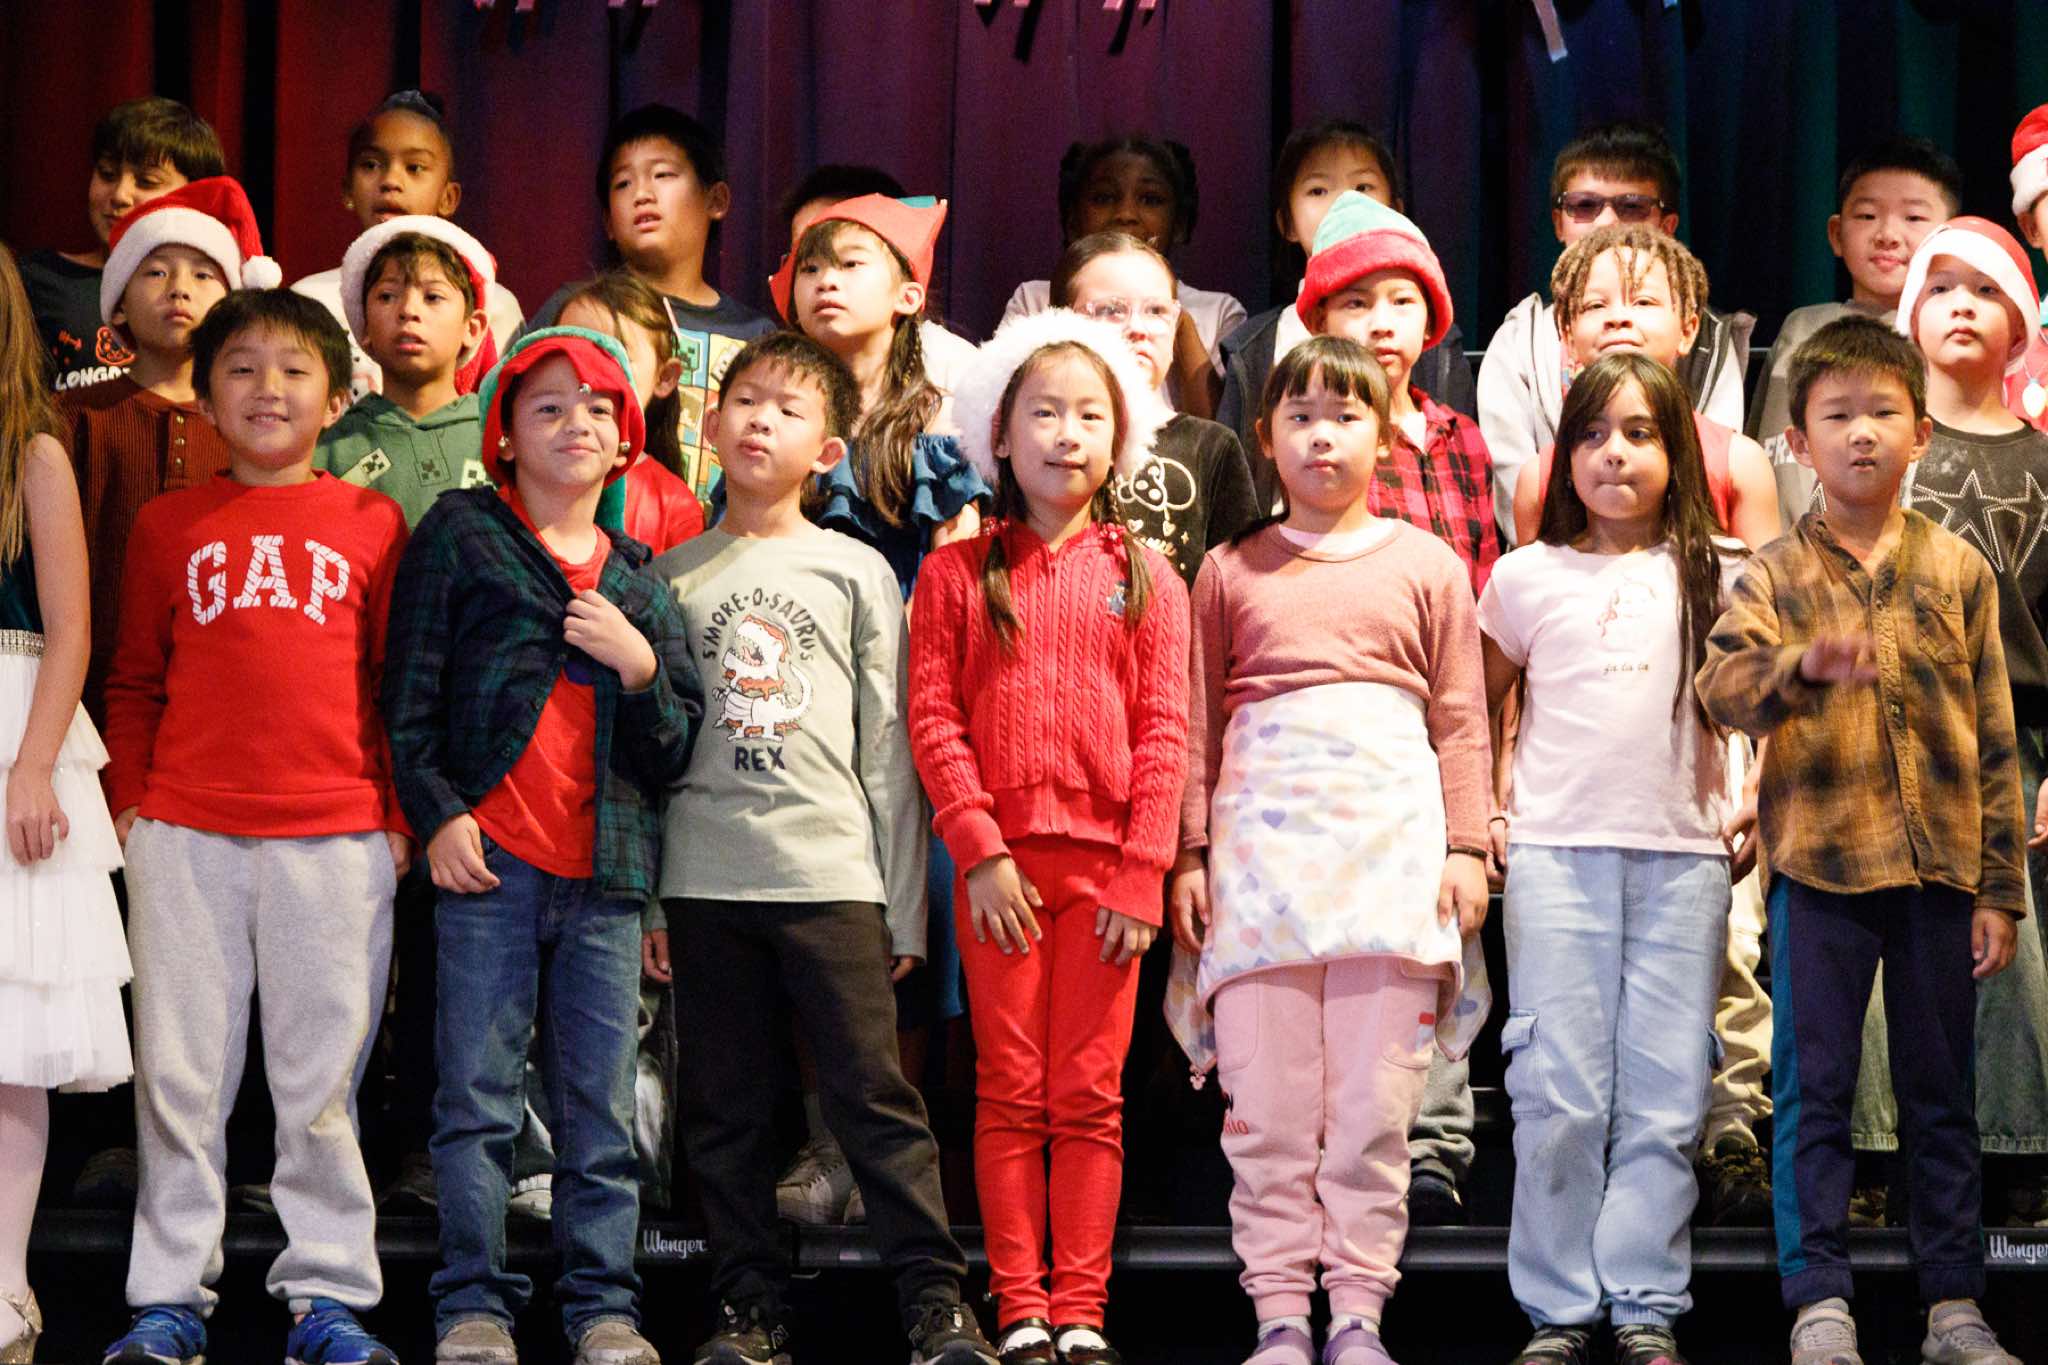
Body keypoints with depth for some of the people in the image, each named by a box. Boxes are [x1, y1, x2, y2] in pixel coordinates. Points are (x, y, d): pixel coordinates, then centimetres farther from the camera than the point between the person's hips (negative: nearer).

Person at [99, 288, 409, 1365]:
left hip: (336, 838, -1)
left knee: (322, 1074, 3)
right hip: (184, 834, 1)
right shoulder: (170, 525, 11)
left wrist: (401, 816, 5)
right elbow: (135, 681, 15)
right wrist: (129, 798, 6)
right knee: (180, 1072, 4)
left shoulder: (372, 522, 8)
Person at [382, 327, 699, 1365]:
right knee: (477, 1102, -2)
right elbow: (409, 691, 3)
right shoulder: (460, 534, 8)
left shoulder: (640, 582, 17)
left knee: (601, 1111, 4)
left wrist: (640, 665, -3)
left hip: (605, 871, 3)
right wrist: (436, 812, -7)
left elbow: (674, 752, 15)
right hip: (489, 860, -3)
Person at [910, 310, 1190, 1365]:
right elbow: (934, 721, 0)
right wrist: (981, 851, -9)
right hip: (1000, 862, 0)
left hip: (1106, 863, 0)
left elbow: (1164, 733, 3)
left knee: (1088, 1097, 2)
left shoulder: (1144, 578, 7)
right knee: (1009, 1094, 3)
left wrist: (1142, 872, -6)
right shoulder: (956, 574, 6)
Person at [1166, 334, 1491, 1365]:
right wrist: (1189, 852, 6)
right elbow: (1198, 724, 13)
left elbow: (1460, 720, 11)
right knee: (1265, 1101, -2)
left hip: (1389, 835, 0)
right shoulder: (1230, 572, 14)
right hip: (1260, 839, 1)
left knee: (1375, 1100, -2)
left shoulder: (1427, 566, 13)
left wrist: (1466, 845, 3)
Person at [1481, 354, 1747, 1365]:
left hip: (1683, 855, 0)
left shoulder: (1714, 574, 9)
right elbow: (1478, 703, 18)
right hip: (1556, 853, 0)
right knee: (1558, 1092, -2)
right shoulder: (1528, 576, 9)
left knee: (1665, 1095, 0)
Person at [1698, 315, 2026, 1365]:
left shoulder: (1957, 571, 6)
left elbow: (1995, 743, 7)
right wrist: (1802, 667, -35)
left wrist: (2000, 888, 4)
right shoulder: (1775, 575, 3)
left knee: (1942, 1096, 8)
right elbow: (1721, 683, -14)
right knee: (1814, 1091, 1)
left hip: (1939, 867, 1)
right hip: (1820, 866, -1)